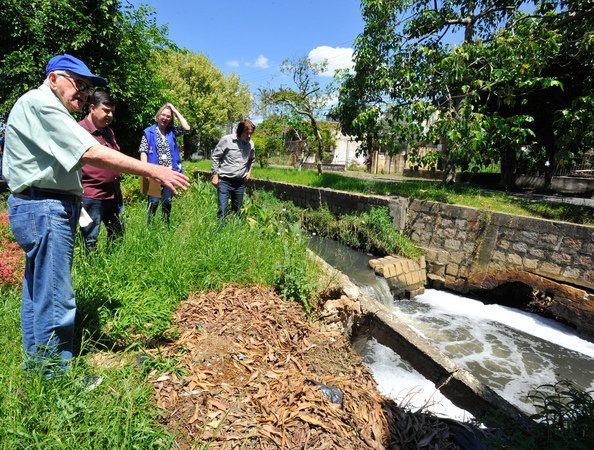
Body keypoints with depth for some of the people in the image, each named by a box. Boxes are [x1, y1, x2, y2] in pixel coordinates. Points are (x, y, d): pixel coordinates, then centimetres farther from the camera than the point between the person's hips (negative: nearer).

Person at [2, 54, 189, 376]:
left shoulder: (48, 108, 21)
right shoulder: (40, 103, -13)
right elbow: (90, 153, -24)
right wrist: (152, 171, -25)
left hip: (42, 208, 11)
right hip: (44, 209, -11)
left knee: (37, 295, 17)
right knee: (55, 302, -5)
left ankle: (37, 367, 31)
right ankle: (55, 374, 8)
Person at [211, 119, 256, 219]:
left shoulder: (251, 144, 5)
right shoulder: (226, 139, -9)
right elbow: (215, 157, -2)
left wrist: (249, 171, 12)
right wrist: (215, 175, -5)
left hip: (240, 183, 4)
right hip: (225, 181, -4)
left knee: (237, 211, 13)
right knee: (222, 211, -8)